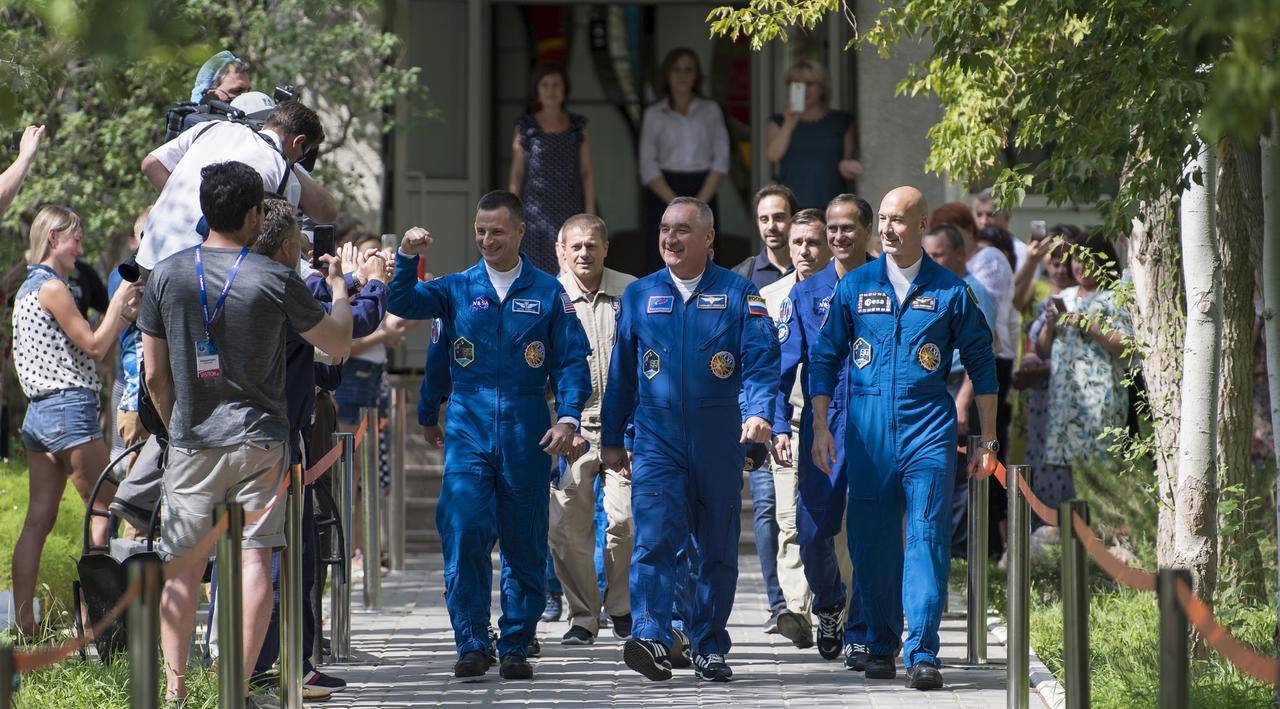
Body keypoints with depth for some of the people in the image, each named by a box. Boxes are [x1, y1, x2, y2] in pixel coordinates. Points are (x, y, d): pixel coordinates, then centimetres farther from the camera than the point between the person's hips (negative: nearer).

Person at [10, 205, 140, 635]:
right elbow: (95, 346, -9)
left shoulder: (27, 289, 19)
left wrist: (124, 316, 13)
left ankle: (23, 625, -1)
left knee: (38, 521, 4)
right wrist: (119, 302, 1)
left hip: (38, 413, 9)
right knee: (105, 508, -1)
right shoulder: (52, 287, -10)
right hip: (69, 407, -9)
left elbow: (85, 352, 18)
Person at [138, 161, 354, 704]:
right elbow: (338, 342, 5)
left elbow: (154, 375, 4)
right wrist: (338, 287, 22)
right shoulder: (275, 281, -9)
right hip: (259, 440, -2)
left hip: (192, 442, 2)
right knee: (255, 561, 1)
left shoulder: (167, 276, -2)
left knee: (183, 565, 6)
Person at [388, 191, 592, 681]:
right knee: (463, 534, -13)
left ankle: (515, 648, 13)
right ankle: (471, 645, -6)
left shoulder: (547, 292, 6)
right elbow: (403, 304, -3)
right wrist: (406, 259, -19)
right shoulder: (457, 289, 10)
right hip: (469, 431, 0)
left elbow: (571, 361, 4)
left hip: (527, 435, 0)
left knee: (524, 545, 4)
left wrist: (568, 418, -9)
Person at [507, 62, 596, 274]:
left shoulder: (577, 127, 10)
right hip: (535, 214, -1)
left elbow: (586, 172, 8)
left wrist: (590, 212, 0)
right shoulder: (526, 127, 6)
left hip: (569, 212, 1)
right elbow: (516, 174, 6)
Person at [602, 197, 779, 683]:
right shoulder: (639, 296, 10)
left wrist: (759, 412, -21)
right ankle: (651, 639, -26)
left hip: (718, 442, 0)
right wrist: (611, 437, 14)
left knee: (716, 547, 6)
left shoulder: (738, 295, 3)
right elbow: (621, 370, 14)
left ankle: (710, 648, 16)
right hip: (656, 438, 0)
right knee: (655, 537, -17)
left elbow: (761, 361, -4)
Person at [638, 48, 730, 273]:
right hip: (664, 193, -1)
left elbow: (721, 159, 3)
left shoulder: (711, 111, 10)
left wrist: (700, 203, -10)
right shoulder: (654, 115, 6)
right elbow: (648, 166, -1)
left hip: (703, 195, 1)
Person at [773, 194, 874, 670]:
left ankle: (860, 635, 3)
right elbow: (785, 364, 6)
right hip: (821, 425, 2)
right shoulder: (807, 294, 9)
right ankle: (828, 606, 29)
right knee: (814, 530, 1)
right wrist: (780, 425, -5)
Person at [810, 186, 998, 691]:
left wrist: (987, 440, 6)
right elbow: (825, 357, 11)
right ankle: (880, 645, 18)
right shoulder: (854, 287, 7)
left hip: (928, 432, -2)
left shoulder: (949, 291, 3)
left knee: (928, 539, -9)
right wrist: (820, 427, 3)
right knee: (872, 542, 5)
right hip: (868, 434, 2)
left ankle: (922, 653, -11)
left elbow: (981, 364, 9)